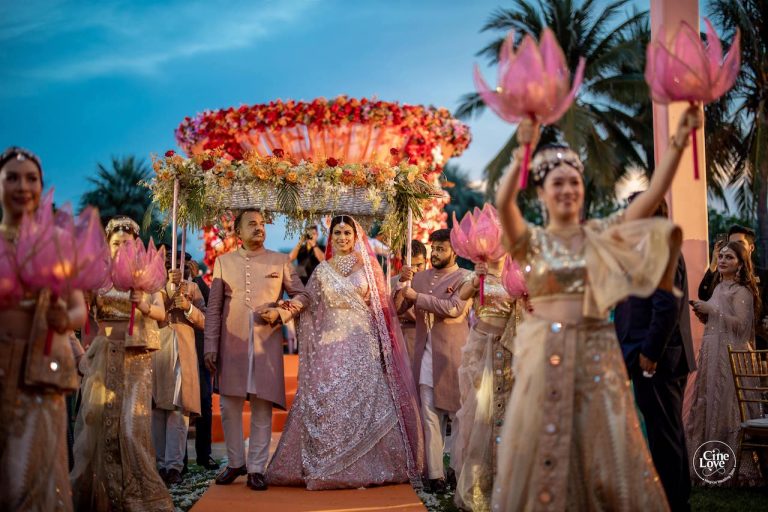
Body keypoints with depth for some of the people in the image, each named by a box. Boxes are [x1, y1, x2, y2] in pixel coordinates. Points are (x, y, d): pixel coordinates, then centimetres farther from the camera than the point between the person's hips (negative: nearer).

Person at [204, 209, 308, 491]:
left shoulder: (281, 261, 8)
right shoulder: (223, 261, 9)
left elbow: (301, 295, 9)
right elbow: (213, 307, 6)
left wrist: (280, 313, -10)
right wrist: (210, 346, 0)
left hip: (267, 345, -1)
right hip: (231, 345, 1)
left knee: (262, 408, 1)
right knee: (229, 407, 5)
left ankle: (256, 468, 11)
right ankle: (235, 463, 22)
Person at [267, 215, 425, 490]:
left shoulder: (368, 267, 7)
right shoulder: (322, 270, 9)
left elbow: (381, 306, 6)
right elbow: (311, 309, 9)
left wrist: (380, 345, -2)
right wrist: (312, 346, -1)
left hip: (363, 346, 0)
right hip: (331, 345, 1)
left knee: (364, 400, -4)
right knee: (329, 403, -3)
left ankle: (369, 466, 5)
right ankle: (329, 467, 4)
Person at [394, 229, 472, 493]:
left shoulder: (465, 278, -4)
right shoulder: (420, 277, 12)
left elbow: (454, 308, -20)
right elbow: (397, 308, 13)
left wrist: (417, 295, -13)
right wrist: (404, 283, -4)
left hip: (452, 355, -4)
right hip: (425, 355, 4)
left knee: (459, 414, 5)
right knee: (431, 416, 3)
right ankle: (435, 473, 6)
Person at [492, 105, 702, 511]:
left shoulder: (603, 234, 7)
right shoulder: (531, 240, 1)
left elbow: (654, 193, -3)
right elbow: (503, 203, -18)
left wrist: (679, 141, -14)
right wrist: (523, 154, -33)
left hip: (596, 351, 2)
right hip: (545, 354, -1)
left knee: (608, 451, 4)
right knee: (540, 450, 4)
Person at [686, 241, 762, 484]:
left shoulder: (742, 291, -8)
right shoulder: (719, 288, 16)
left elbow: (740, 324, -17)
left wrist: (711, 310, -16)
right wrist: (704, 316, 6)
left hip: (731, 356, -8)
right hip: (712, 355, 8)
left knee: (727, 408, -6)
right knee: (709, 406, 8)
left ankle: (736, 467, 2)